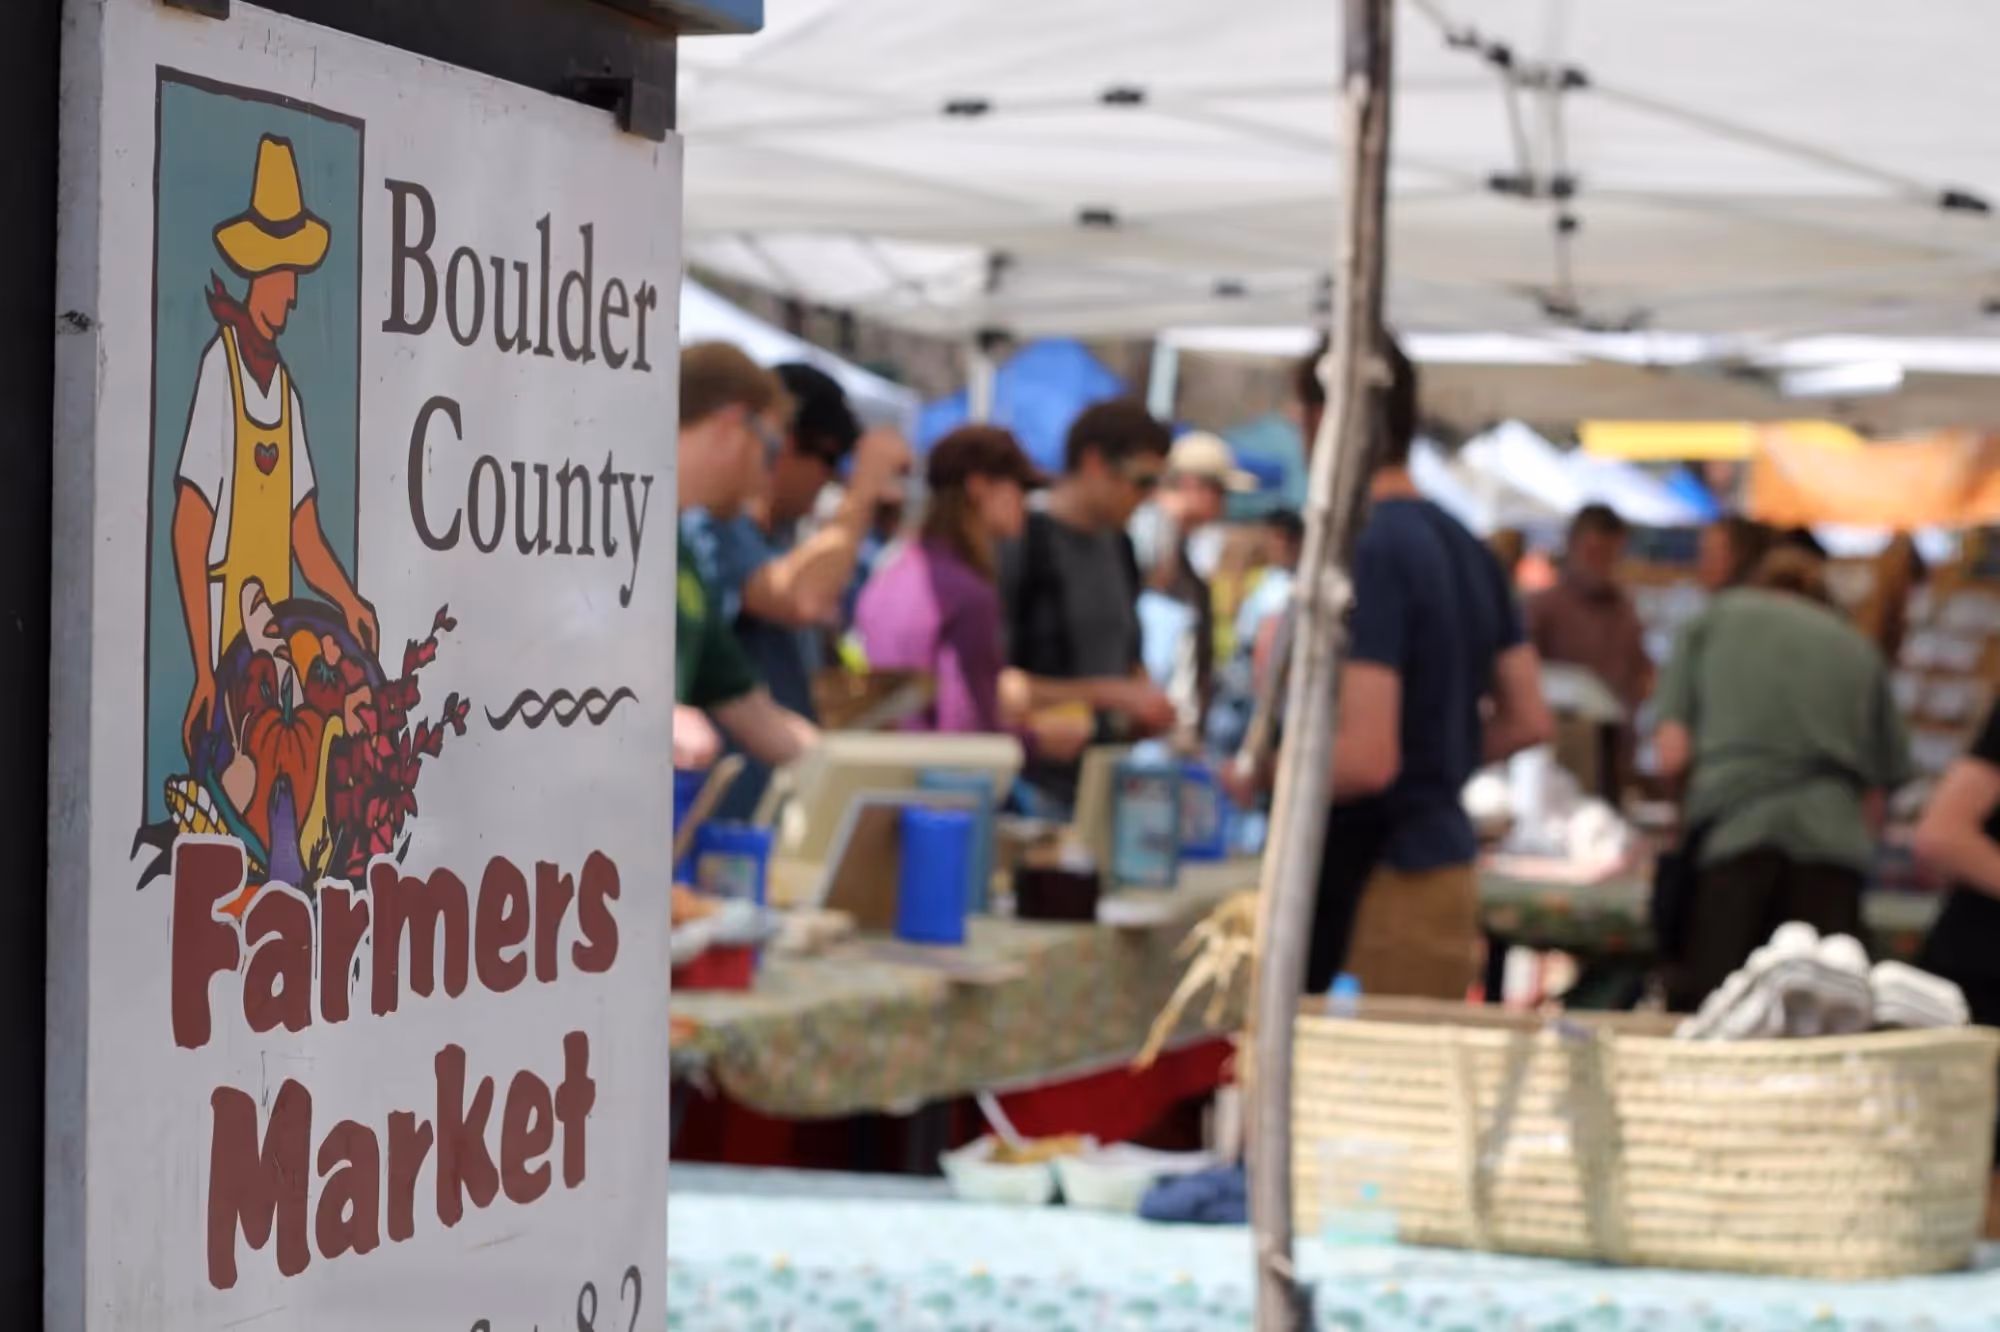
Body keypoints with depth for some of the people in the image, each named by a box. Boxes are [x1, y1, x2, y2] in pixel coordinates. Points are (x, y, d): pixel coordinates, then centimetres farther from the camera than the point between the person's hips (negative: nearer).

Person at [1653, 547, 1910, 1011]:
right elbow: (1874, 805, 18)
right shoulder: (1858, 647, 22)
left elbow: (1672, 757, 8)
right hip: (1834, 843, 2)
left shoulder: (1714, 619, 18)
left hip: (1733, 833, -1)